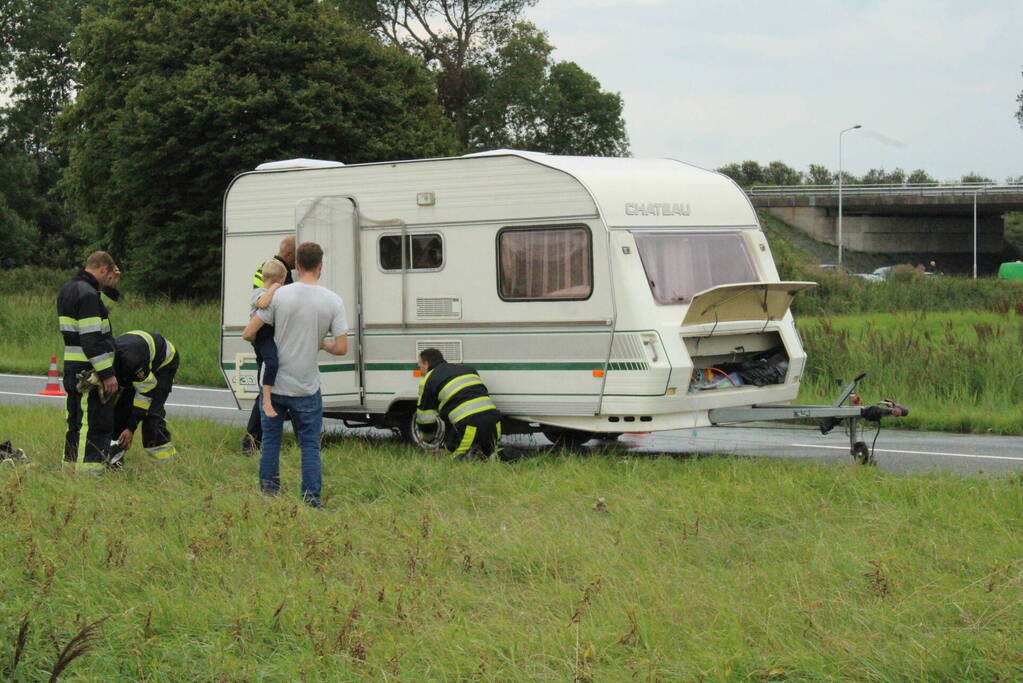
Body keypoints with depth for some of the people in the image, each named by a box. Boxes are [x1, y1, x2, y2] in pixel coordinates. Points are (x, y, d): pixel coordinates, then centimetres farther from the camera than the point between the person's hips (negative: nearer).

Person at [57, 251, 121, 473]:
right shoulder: (87, 294, -17)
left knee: (77, 421, 17)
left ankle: (71, 466, 24)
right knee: (97, 423, -7)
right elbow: (92, 340, -22)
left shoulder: (69, 289, 15)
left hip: (73, 369, 10)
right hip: (89, 372, -10)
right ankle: (89, 470, -9)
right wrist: (107, 373, -20)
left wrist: (111, 286, 16)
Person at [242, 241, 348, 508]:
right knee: (310, 445, 8)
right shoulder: (333, 301, -8)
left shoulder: (279, 295, -9)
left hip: (274, 384, 1)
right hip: (307, 388, -1)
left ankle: (268, 493, 19)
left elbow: (248, 334, -8)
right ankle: (311, 499, 4)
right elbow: (341, 348, -9)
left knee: (270, 440, 15)